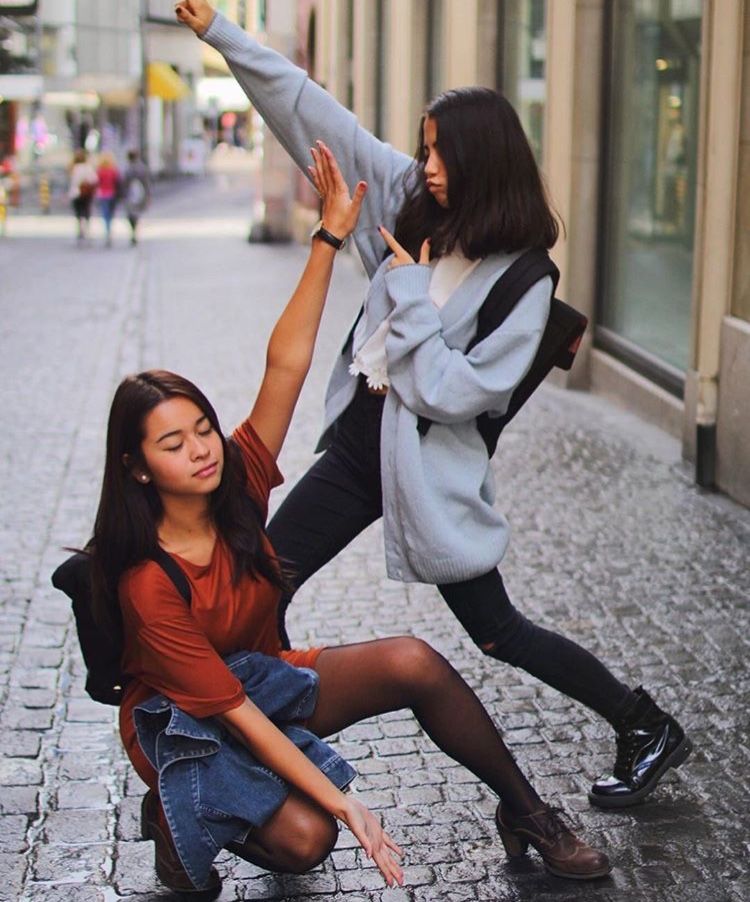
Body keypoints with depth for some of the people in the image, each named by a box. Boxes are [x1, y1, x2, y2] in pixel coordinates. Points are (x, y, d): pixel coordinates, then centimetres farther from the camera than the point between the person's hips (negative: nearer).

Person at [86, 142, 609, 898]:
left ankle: (525, 812, -3)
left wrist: (330, 237, -22)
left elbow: (286, 364, -15)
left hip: (262, 678, 6)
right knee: (303, 837, -31)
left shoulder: (236, 483, -13)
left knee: (412, 662, -19)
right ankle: (179, 821, 1)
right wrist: (343, 803, -31)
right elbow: (236, 713, -29)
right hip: (184, 726, -5)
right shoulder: (146, 585, -28)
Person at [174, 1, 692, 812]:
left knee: (498, 633, 5)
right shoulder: (416, 210, 1)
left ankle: (648, 729, 23)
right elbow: (318, 117, 3)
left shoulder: (523, 279, -16)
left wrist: (410, 292, -19)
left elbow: (454, 393, -22)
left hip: (429, 465, -7)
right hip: (359, 441, 7)